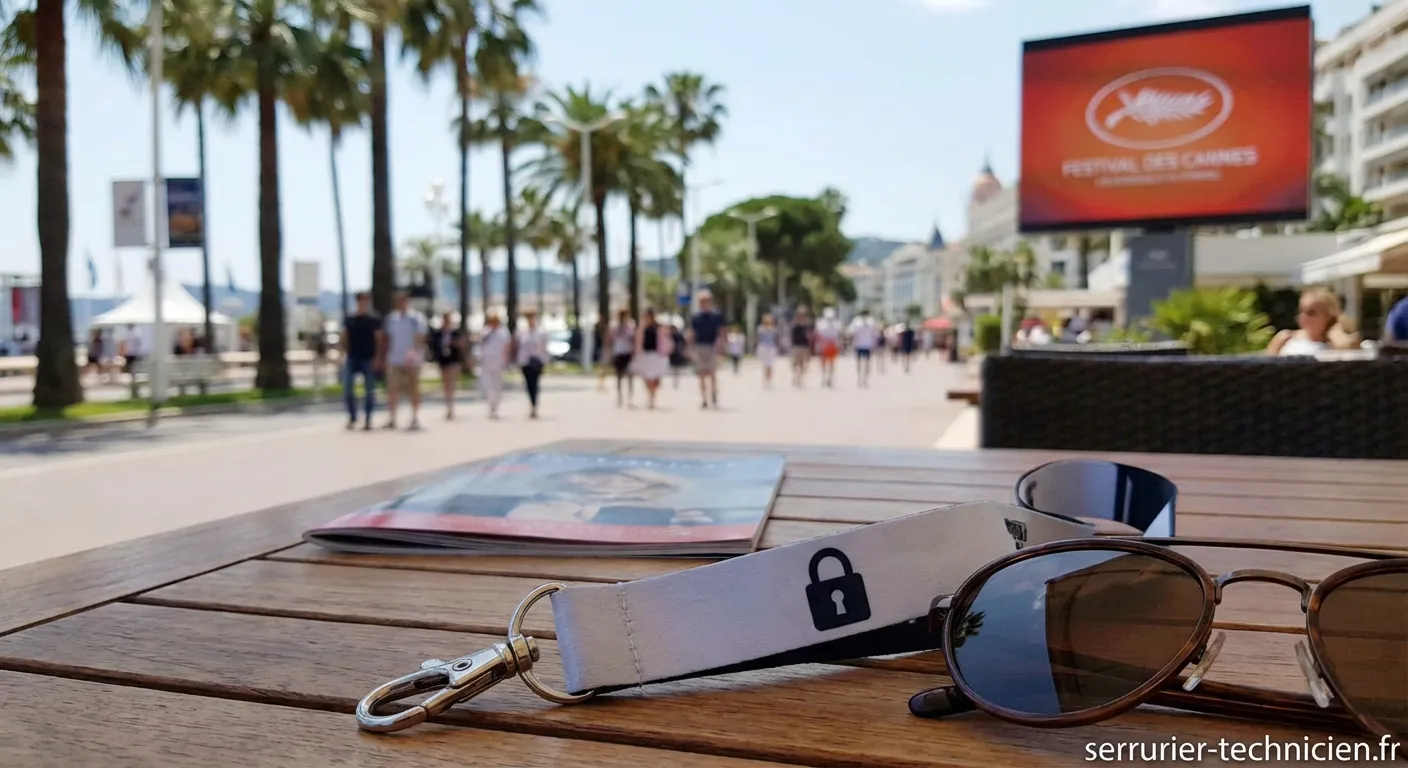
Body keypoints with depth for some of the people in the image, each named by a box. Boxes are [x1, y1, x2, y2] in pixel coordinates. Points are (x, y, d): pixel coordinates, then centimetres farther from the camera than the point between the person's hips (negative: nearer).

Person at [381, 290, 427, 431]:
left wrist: (414, 353, -26)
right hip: (394, 360, 3)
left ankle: (415, 419, 12)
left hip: (412, 361, -3)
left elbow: (420, 338, -12)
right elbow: (387, 338, 12)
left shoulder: (417, 318, -4)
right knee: (392, 389, -1)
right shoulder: (391, 318, 9)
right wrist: (384, 356, 8)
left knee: (414, 391, 4)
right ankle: (392, 419, 6)